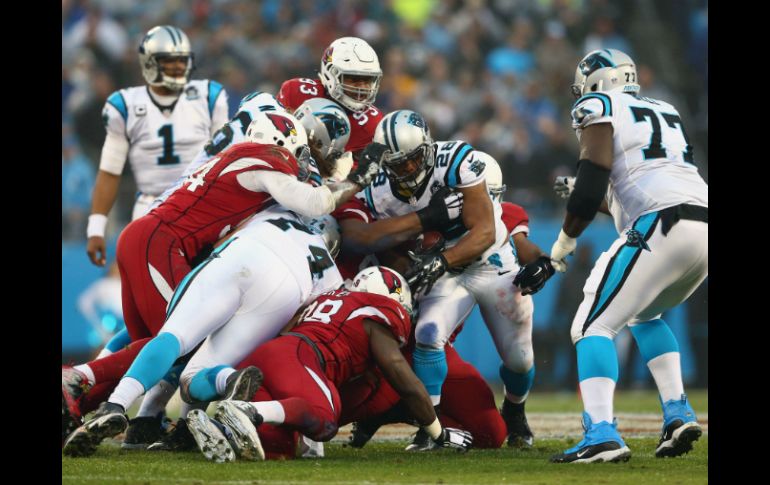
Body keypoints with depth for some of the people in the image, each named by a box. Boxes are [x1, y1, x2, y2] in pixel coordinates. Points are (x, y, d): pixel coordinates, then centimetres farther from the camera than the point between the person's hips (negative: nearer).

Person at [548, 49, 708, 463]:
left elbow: (591, 183, -5)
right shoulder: (665, 113, 29)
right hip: (704, 223, 8)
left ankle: (601, 434, -21)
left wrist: (566, 238, 7)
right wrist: (596, 200, 41)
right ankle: (677, 413, 16)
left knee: (594, 324, -3)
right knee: (643, 315, 30)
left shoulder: (599, 108, 6)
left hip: (664, 226, -8)